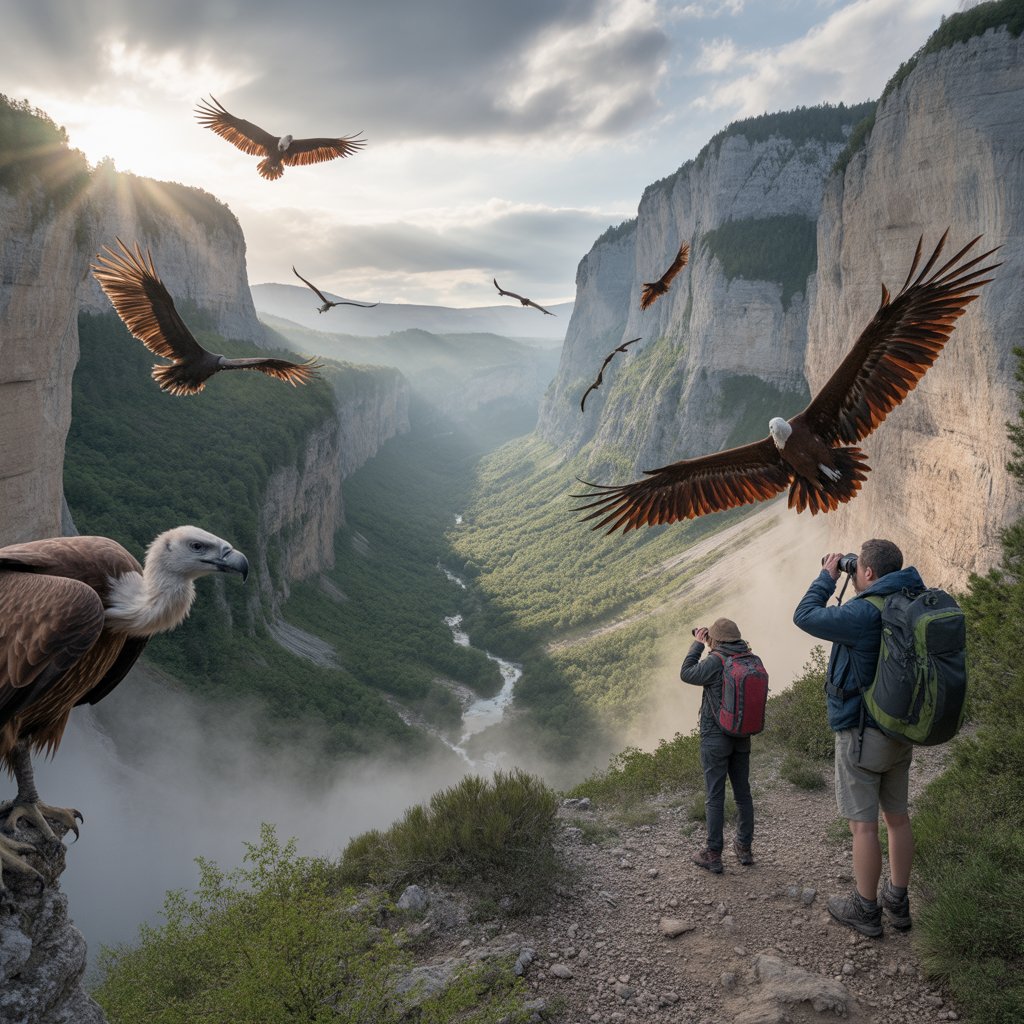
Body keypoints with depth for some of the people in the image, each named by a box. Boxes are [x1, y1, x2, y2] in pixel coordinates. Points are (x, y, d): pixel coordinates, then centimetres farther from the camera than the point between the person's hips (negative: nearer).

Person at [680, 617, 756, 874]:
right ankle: (744, 848, 26)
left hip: (715, 738, -6)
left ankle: (713, 855, 7)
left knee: (714, 796, 1)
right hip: (742, 737, 6)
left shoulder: (715, 661, -19)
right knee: (743, 792, 16)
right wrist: (711, 649, 13)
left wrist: (697, 644, 3)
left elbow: (687, 674, -6)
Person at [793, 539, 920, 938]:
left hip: (861, 734, -8)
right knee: (897, 816, 16)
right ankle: (898, 904, 28)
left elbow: (805, 616, -14)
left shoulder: (864, 613, -23)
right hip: (900, 732, 8)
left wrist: (827, 576, -1)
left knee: (863, 824, 3)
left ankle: (865, 909, 15)